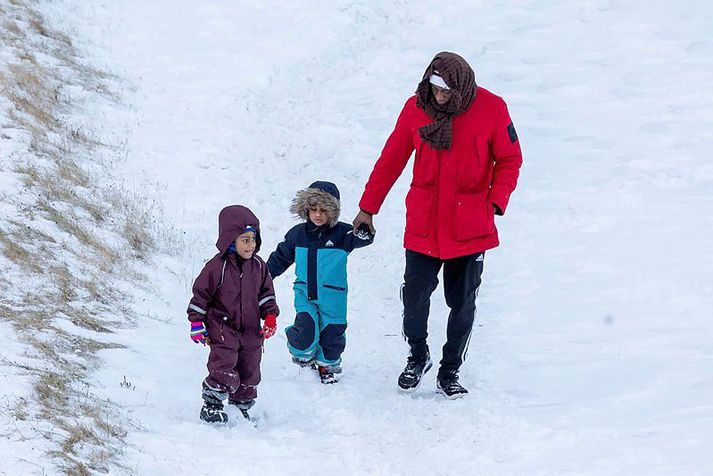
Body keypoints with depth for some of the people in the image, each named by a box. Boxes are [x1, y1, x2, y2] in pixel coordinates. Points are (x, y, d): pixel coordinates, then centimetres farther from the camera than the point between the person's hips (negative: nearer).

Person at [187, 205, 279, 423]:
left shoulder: (258, 266, 2)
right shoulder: (217, 267, -14)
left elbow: (266, 292, 14)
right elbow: (201, 293, -7)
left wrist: (270, 316, 3)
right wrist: (196, 323, -7)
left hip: (251, 330, 5)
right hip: (223, 329, -5)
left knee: (249, 373, 12)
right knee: (224, 370, -14)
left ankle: (241, 407, 27)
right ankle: (211, 405, 0)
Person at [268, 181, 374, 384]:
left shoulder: (342, 234, -8)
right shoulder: (298, 234, 2)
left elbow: (363, 238, -25)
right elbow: (280, 258, 14)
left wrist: (364, 229, -48)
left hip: (332, 295, -1)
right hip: (305, 293, 1)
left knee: (332, 333, 5)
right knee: (306, 328, -16)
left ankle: (327, 365, 33)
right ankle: (303, 353, 18)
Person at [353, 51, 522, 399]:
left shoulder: (491, 110, -8)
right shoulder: (416, 108, -3)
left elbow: (509, 160, 1)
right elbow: (391, 159, 6)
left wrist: (497, 200, -14)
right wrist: (368, 208, 9)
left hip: (469, 228, -1)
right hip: (422, 224, 1)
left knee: (462, 304, 6)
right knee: (415, 298, 2)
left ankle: (450, 373, 20)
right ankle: (417, 356, 27)